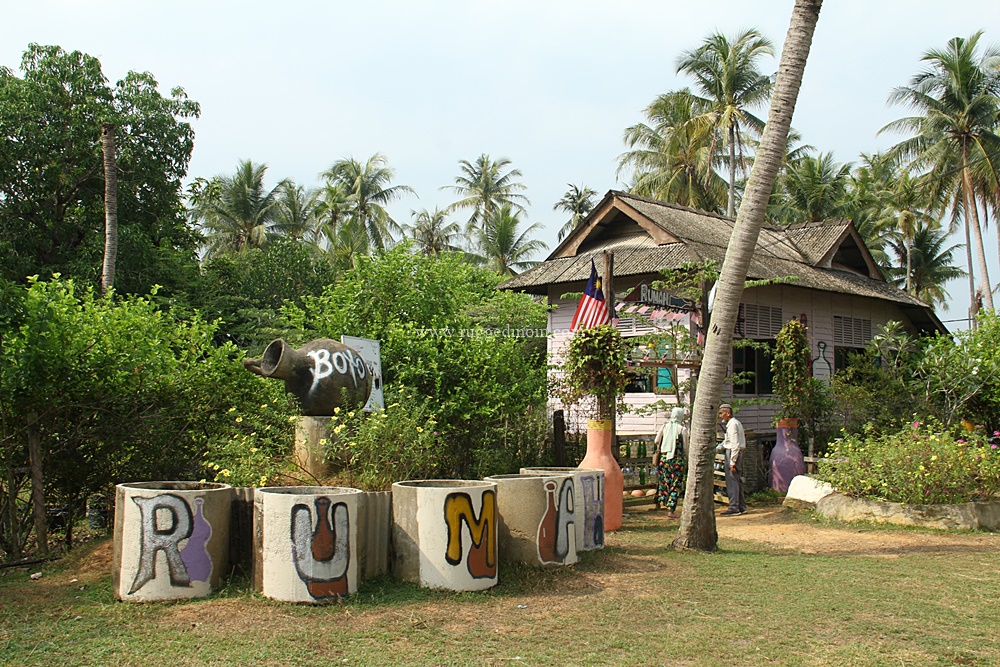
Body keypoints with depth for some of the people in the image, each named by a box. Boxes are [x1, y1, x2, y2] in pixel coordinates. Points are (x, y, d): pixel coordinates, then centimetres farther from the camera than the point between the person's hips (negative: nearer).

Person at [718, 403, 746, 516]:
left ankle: (734, 508, -6)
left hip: (733, 453, -10)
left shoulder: (732, 424, -15)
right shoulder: (737, 423, 17)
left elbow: (735, 444, -20)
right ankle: (741, 507, 18)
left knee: (732, 481, -7)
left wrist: (732, 462, -21)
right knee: (738, 481, 13)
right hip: (739, 452, 10)